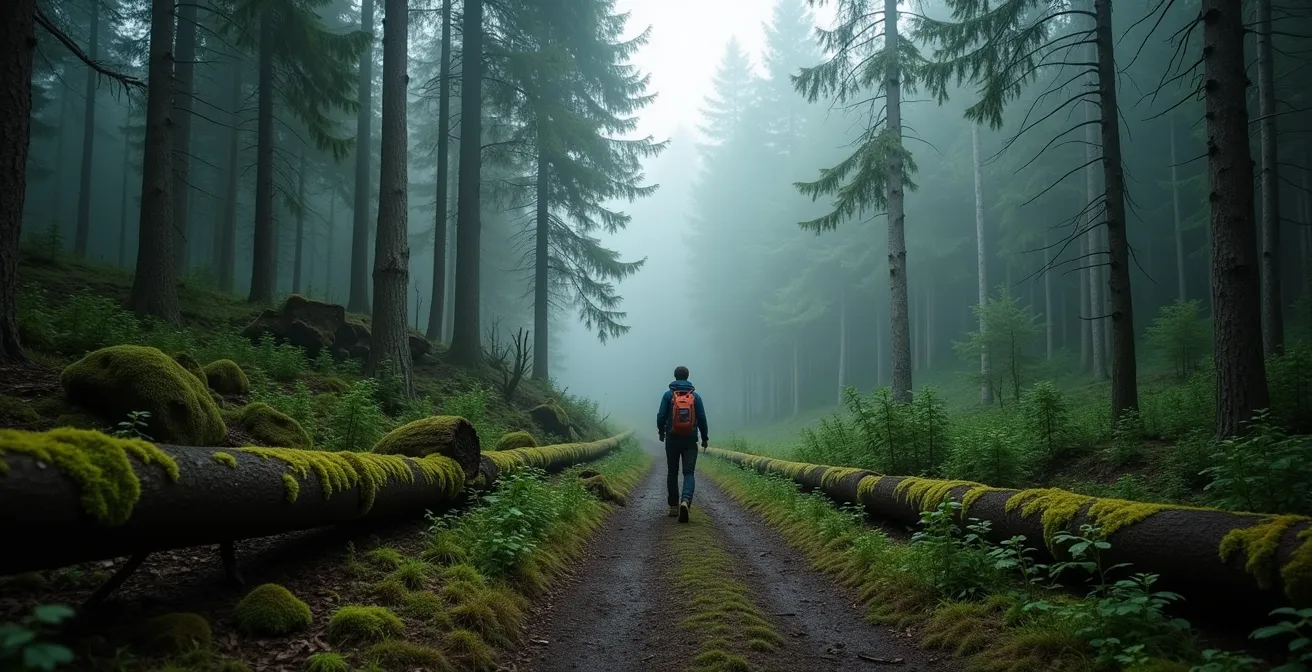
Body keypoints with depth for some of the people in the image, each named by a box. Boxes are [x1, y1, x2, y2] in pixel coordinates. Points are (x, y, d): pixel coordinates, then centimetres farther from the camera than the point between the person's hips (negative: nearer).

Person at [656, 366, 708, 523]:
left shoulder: (668, 395, -2)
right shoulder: (695, 396, 1)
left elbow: (661, 416, -4)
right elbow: (702, 418, 0)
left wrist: (661, 432, 14)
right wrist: (704, 437, 12)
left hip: (672, 439, 0)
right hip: (690, 440, 0)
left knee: (672, 473, 13)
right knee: (689, 473, -2)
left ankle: (674, 506, 17)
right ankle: (685, 501, -27)